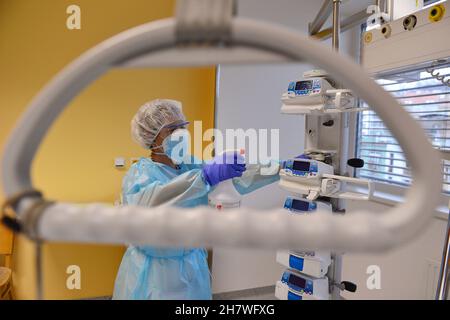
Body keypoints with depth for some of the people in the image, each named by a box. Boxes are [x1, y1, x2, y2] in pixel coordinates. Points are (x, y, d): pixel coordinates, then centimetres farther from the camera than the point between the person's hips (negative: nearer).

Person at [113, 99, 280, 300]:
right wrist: (206, 175, -46)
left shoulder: (192, 166, -1)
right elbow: (146, 202, -37)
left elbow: (238, 180, -10)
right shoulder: (139, 172, -14)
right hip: (153, 273, -4)